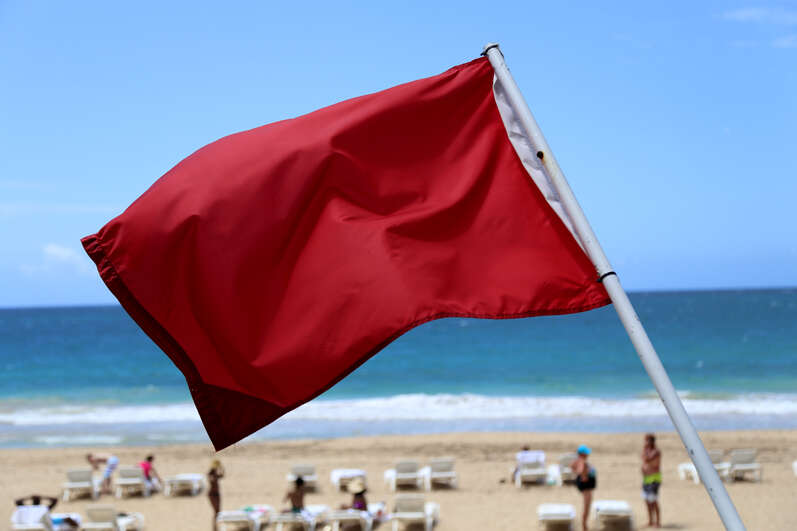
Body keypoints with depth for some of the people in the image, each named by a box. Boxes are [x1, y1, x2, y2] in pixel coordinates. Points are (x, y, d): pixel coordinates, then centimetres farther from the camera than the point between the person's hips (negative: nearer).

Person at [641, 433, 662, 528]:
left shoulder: (656, 451, -14)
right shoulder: (647, 450, 13)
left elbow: (647, 459, -28)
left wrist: (644, 449, -20)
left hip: (654, 478, -9)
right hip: (646, 478, 9)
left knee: (653, 501, -10)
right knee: (647, 501, 11)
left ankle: (658, 522, -6)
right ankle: (650, 521, 19)